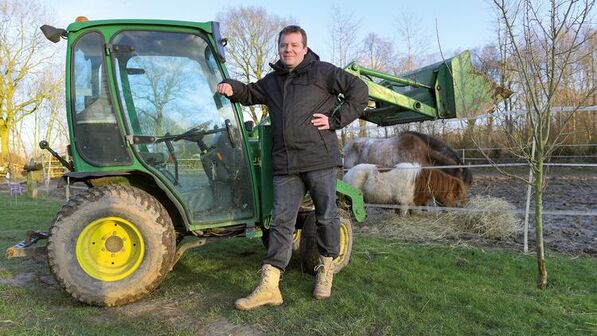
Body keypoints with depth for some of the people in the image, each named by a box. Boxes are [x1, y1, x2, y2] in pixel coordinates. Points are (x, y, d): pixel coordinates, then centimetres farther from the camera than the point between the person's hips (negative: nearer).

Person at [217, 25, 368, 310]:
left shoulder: (322, 71, 4)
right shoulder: (272, 81, 20)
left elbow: (359, 91, 3)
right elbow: (251, 94, 35)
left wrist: (335, 120, -5)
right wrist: (232, 89, 12)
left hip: (320, 160, -4)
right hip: (285, 164, 4)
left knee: (326, 216, 6)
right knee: (281, 221, 1)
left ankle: (326, 271, 28)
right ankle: (268, 287, 2)